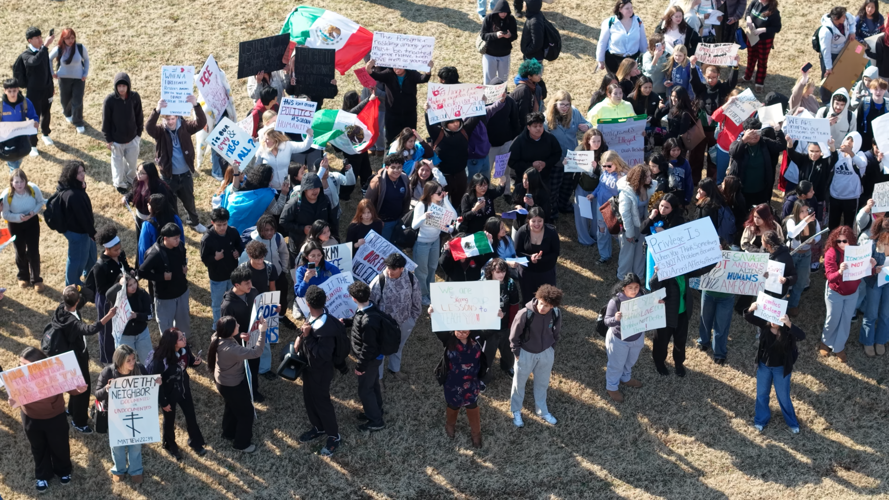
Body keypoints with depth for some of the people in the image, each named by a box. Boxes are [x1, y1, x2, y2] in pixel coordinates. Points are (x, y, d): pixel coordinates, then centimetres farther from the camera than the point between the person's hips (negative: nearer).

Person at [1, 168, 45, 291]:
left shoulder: (34, 189, -26)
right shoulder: (6, 195, -29)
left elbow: (40, 202, -6)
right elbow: (5, 214, -16)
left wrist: (34, 212, -24)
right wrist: (18, 217, -32)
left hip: (32, 222, 0)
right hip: (15, 224, 0)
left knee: (33, 252, 0)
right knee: (20, 252, 17)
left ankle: (36, 280, 17)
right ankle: (23, 277, 40)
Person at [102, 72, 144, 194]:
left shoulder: (135, 97, -15)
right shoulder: (109, 100, -21)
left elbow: (139, 116, 0)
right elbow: (105, 121, -11)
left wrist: (139, 133, 5)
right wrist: (108, 140, -7)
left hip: (132, 138, 2)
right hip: (116, 140, -2)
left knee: (132, 161, 18)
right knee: (118, 163, 15)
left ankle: (131, 180, 45)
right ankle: (120, 183, 38)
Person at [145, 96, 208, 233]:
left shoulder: (185, 127, -9)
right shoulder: (160, 132, -14)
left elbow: (201, 123, -24)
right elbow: (148, 127, -35)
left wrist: (196, 105, -42)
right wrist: (157, 111, -53)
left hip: (185, 174, 2)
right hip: (168, 176, -2)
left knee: (189, 200, 23)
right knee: (170, 204, 14)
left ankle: (194, 222, 47)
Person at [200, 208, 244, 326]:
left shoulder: (233, 232, -15)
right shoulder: (207, 239, -25)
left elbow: (240, 246, 5)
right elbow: (204, 259, -15)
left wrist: (238, 253, -17)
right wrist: (215, 258, -34)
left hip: (234, 274, 4)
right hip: (217, 277, -4)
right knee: (217, 304, 17)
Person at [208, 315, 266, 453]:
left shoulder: (217, 338, -17)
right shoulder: (230, 349, -43)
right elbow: (256, 352, -41)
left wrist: (239, 337, -9)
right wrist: (262, 332, -39)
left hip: (223, 380, 8)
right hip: (233, 385, -8)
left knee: (232, 408, 33)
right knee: (246, 412, 15)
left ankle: (229, 433, 57)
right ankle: (241, 443, 35)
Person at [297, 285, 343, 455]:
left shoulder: (326, 328, -38)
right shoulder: (313, 316, -10)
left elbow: (323, 356, -32)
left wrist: (307, 337, -34)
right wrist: (300, 337, -9)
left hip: (320, 372, -9)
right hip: (308, 366, 9)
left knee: (322, 402, 10)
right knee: (309, 399, 25)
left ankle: (334, 437, 31)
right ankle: (318, 427, 48)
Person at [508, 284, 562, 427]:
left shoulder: (556, 314, -20)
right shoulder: (525, 314, -32)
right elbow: (514, 334, -15)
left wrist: (551, 348, 9)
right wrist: (517, 352, -8)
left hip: (546, 353, 3)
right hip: (526, 353, -3)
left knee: (542, 384, 23)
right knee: (519, 383, 18)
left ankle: (543, 411, 44)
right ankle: (516, 412, 40)